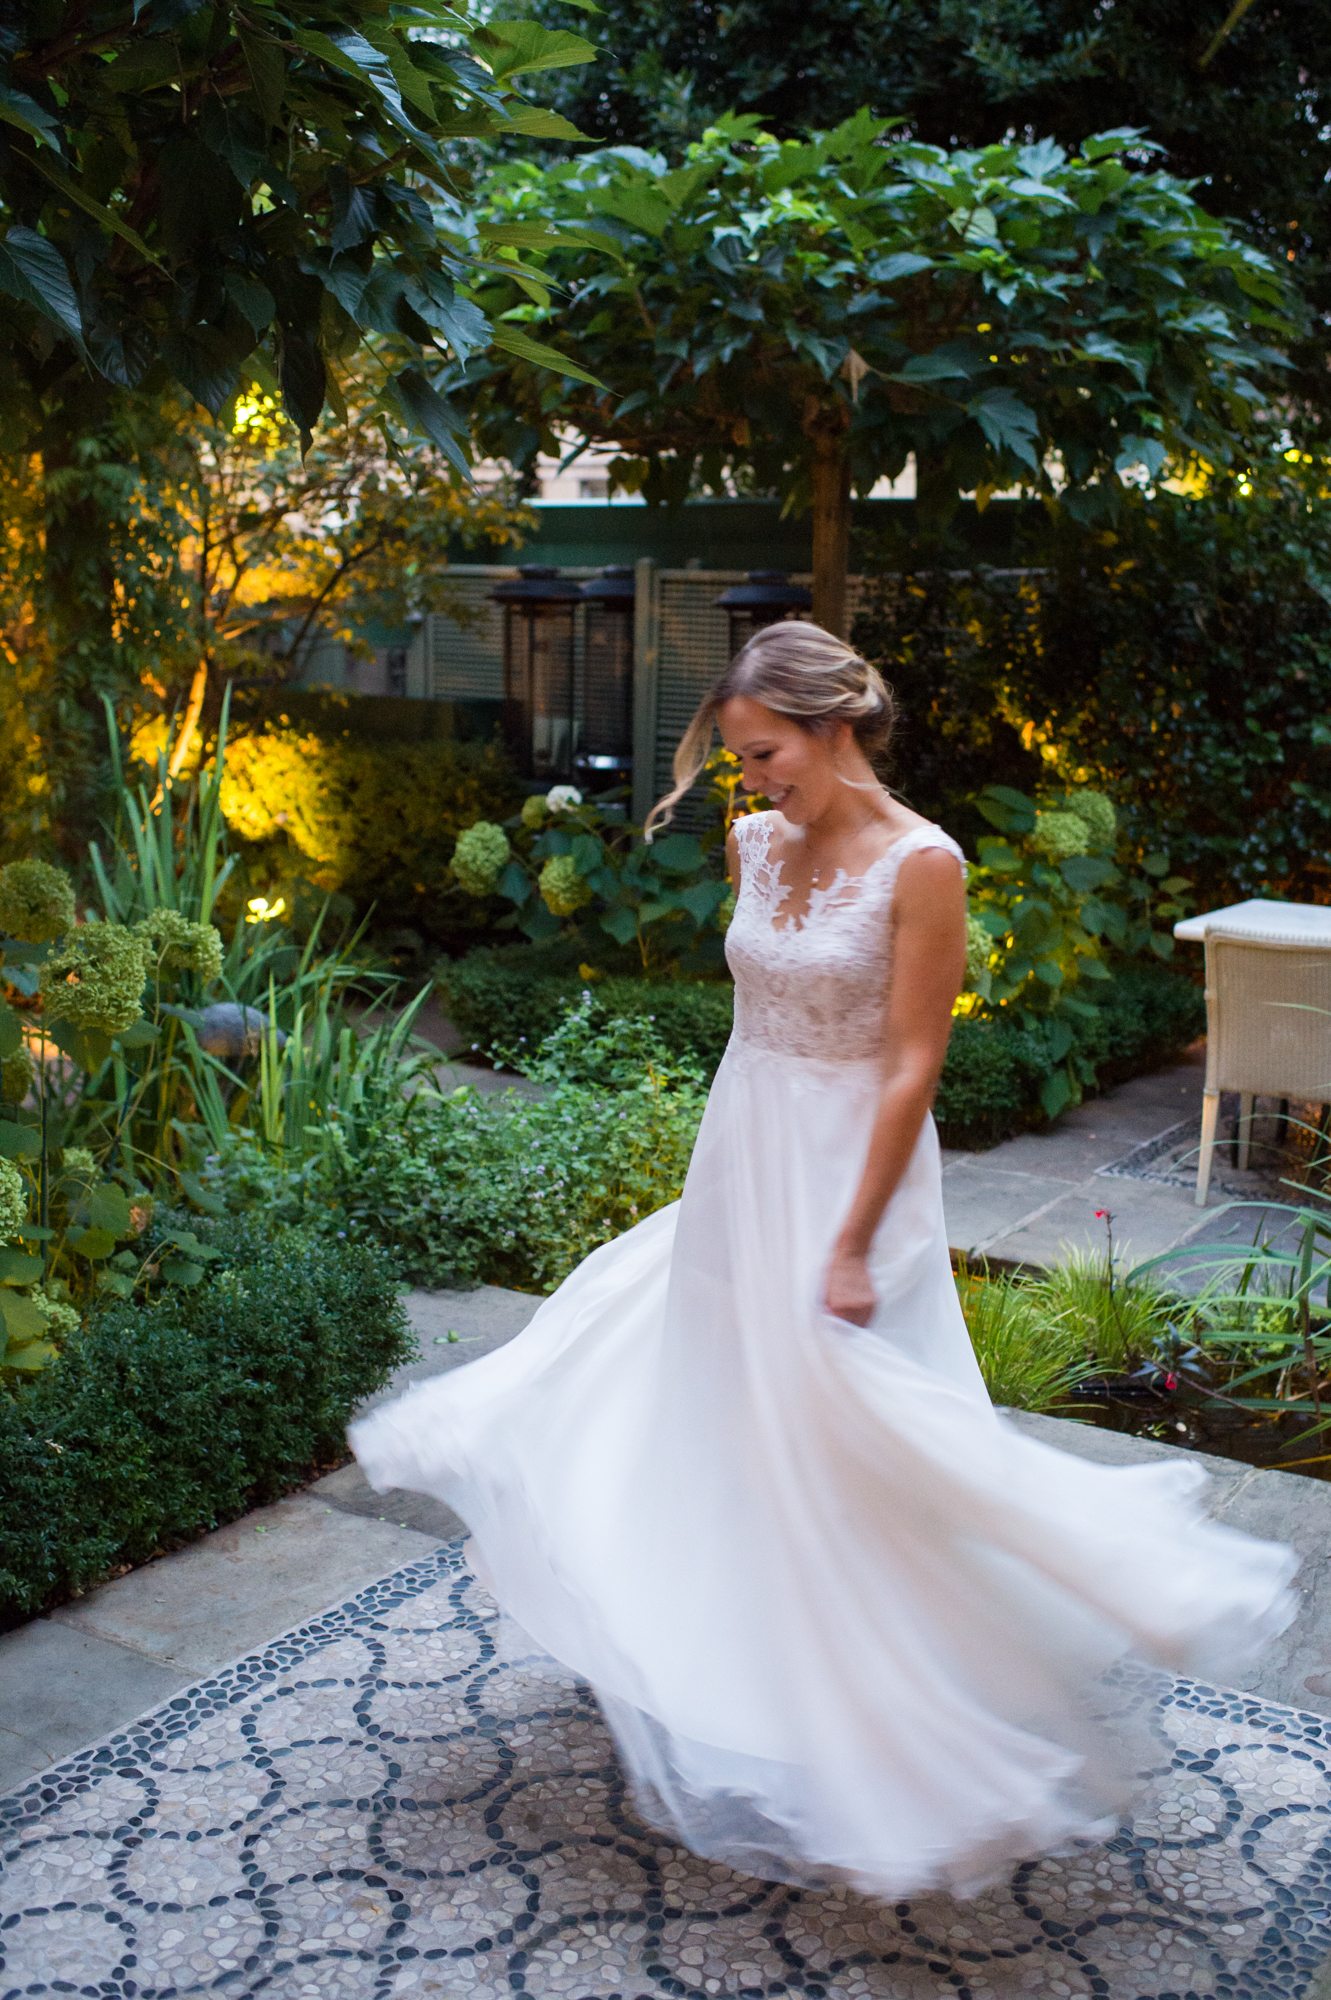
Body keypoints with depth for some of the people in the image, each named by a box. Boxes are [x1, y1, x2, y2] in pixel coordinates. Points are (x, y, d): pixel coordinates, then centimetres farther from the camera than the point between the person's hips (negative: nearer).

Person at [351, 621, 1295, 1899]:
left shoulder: (919, 864, -17)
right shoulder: (755, 845, 3)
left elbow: (910, 1067, -18)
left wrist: (851, 1243, -19)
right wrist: (733, 1166, 17)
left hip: (846, 1174, -7)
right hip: (735, 1166, 7)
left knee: (838, 1449, 4)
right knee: (701, 1404, 18)